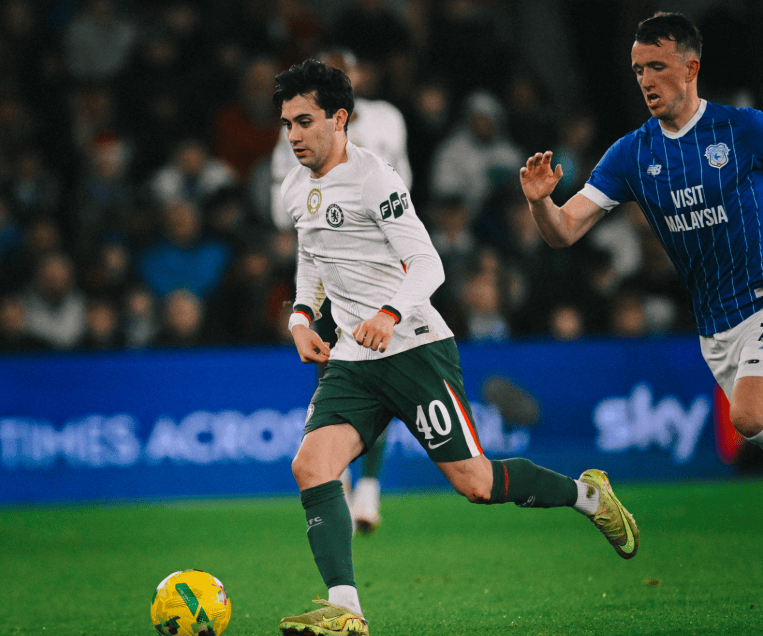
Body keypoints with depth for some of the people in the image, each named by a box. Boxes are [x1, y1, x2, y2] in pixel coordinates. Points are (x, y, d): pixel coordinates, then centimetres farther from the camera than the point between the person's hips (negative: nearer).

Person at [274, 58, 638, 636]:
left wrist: (390, 314, -34)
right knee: (310, 467, -17)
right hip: (353, 361, 7)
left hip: (414, 347, -7)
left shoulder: (374, 179, -12)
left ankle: (589, 495, 22)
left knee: (475, 484, -5)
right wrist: (301, 316, 13)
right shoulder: (296, 190, 12)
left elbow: (427, 265, -16)